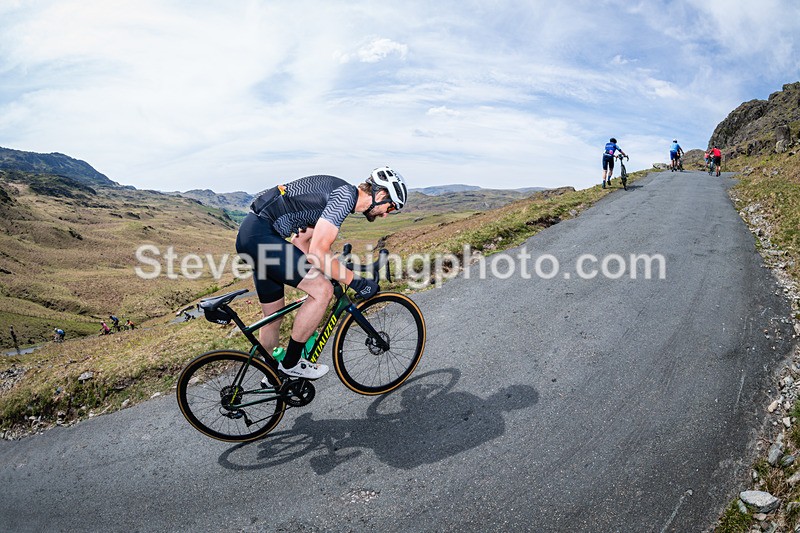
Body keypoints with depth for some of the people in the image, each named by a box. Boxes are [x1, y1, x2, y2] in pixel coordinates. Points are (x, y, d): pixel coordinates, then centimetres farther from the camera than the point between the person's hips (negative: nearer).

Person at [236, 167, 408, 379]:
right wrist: (357, 282, -13)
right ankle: (291, 363, 3)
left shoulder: (337, 193, 16)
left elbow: (300, 241, 19)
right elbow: (318, 253, -22)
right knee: (322, 290, -12)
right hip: (261, 235, -10)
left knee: (273, 316, 18)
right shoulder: (346, 195, -15)